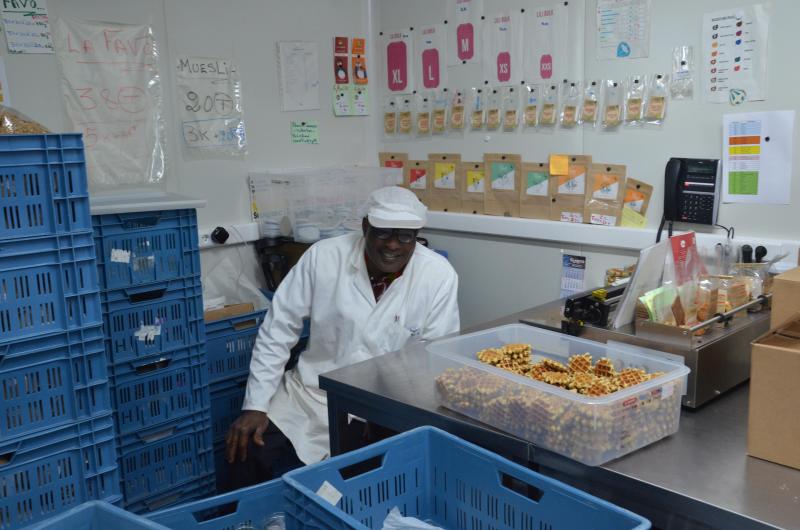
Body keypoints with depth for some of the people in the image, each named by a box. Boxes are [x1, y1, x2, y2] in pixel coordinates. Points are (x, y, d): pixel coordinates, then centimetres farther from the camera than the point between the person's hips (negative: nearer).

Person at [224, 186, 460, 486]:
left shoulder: (439, 276, -11)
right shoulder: (323, 257, -9)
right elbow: (278, 330, -3)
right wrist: (255, 405, -8)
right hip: (311, 391, 2)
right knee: (247, 450, -14)